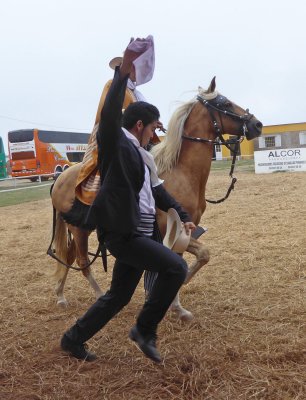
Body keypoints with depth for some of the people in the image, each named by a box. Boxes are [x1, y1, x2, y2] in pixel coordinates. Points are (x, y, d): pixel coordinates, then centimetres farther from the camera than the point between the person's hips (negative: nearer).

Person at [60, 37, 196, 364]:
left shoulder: (140, 156, 16)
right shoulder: (115, 144, -9)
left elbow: (158, 192, 24)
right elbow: (110, 113, -28)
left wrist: (183, 216, 22)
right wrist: (123, 70, -35)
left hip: (138, 234, 9)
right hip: (122, 234, -9)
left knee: (119, 296, 15)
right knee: (176, 267, -16)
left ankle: (73, 339, 31)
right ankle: (145, 330, 0)